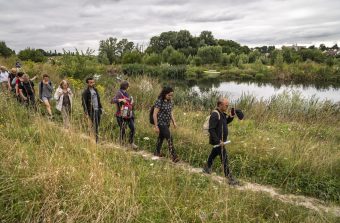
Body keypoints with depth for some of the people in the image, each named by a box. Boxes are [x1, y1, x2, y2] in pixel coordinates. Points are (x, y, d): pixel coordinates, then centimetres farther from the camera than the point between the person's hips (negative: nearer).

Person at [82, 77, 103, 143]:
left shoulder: (95, 90, 13)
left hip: (97, 110, 7)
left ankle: (96, 140, 19)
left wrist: (100, 107, 15)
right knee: (93, 126, -6)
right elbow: (84, 103, -12)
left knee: (97, 125, 10)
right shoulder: (85, 92, -9)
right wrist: (86, 113, -17)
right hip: (91, 111, -7)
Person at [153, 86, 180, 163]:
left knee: (161, 137, 20)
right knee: (169, 138, -12)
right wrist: (156, 126, -18)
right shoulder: (159, 102, -18)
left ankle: (157, 152, 36)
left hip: (167, 123, 8)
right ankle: (174, 156, -10)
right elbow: (155, 114, -17)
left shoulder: (170, 102, 4)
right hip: (161, 123, -8)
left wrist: (174, 122, 10)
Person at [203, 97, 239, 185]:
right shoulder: (215, 115, -23)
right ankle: (230, 178, -3)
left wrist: (230, 117, 2)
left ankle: (207, 168, 42)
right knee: (224, 158, -8)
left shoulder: (222, 114, 7)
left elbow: (225, 122, 21)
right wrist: (218, 141, -28)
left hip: (221, 140, 10)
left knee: (213, 154, 23)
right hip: (217, 141, -10)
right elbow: (211, 129, -26)